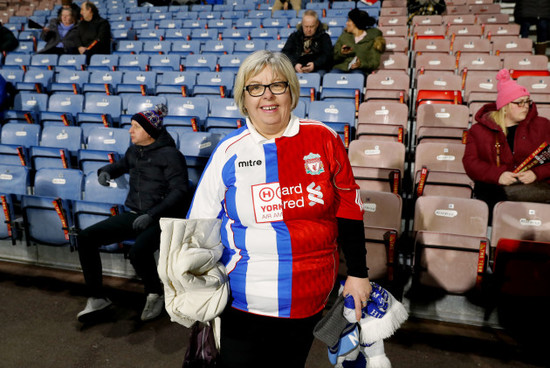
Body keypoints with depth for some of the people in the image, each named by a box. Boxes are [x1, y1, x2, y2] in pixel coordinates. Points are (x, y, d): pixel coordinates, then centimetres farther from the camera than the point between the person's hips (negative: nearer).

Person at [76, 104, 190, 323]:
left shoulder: (170, 155, -10)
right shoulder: (134, 151, 12)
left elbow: (179, 192, -16)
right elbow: (121, 165, 34)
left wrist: (152, 215, -24)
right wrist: (106, 171, 11)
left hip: (161, 220, -7)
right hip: (134, 215, 8)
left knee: (138, 251, -36)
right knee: (85, 238, -5)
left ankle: (155, 296, -4)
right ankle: (97, 298, 7)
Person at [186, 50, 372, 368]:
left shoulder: (323, 139, -7)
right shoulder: (229, 152, -6)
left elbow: (348, 209, 0)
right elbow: (200, 225, 1)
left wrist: (358, 273, 4)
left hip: (310, 302, 1)